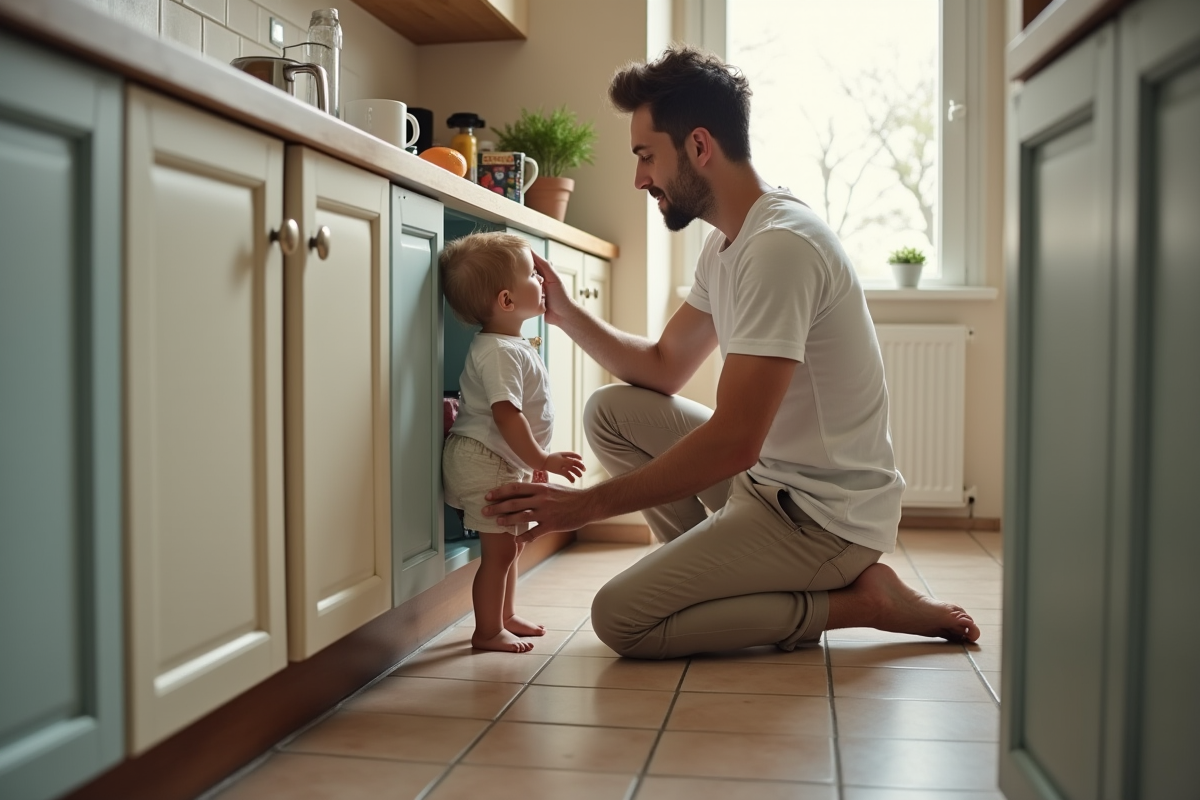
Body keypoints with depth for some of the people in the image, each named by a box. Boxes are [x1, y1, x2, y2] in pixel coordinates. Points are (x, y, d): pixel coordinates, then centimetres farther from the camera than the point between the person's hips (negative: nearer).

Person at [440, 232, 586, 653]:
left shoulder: (513, 346, 11)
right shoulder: (498, 352, -23)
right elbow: (507, 415, -29)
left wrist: (534, 457, 24)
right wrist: (541, 459, -25)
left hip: (504, 462, 11)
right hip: (483, 462, -11)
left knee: (511, 542, 20)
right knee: (499, 549, -3)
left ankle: (506, 616, 35)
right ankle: (487, 631, 10)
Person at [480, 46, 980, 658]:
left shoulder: (779, 245, -24)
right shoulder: (727, 243, 9)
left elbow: (734, 442, -29)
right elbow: (663, 367, 16)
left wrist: (587, 504, -23)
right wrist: (565, 312, 5)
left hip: (825, 515, -9)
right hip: (774, 479, 10)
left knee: (619, 618, -13)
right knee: (612, 411, 8)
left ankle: (855, 601, -3)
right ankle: (719, 577, 8)